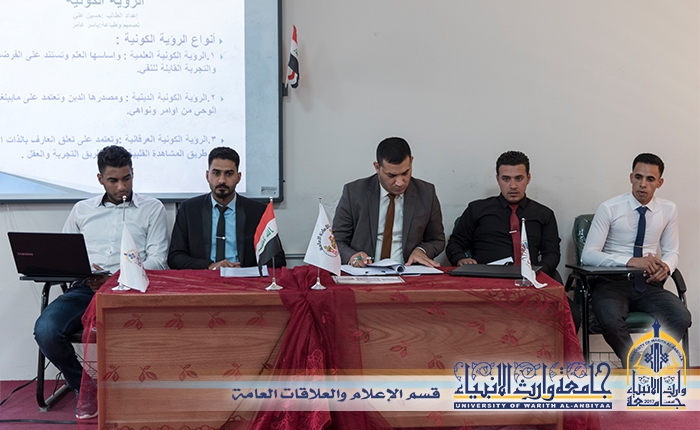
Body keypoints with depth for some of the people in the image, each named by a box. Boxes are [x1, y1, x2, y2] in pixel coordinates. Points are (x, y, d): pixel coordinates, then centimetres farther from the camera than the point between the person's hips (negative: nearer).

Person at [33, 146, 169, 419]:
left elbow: (157, 260, 1)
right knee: (46, 331, -26)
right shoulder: (82, 210, 20)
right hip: (86, 288, 3)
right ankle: (83, 385, 3)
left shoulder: (152, 209, 10)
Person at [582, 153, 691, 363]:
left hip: (649, 284, 3)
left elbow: (672, 252, 15)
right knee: (612, 322, -35)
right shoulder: (609, 209, -6)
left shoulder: (668, 210, 7)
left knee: (681, 318, -27)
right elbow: (588, 255, -9)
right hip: (613, 283, -3)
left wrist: (666, 266, -11)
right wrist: (631, 261, -23)